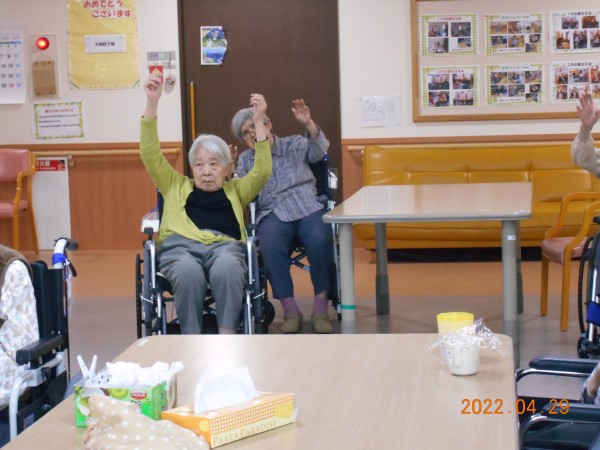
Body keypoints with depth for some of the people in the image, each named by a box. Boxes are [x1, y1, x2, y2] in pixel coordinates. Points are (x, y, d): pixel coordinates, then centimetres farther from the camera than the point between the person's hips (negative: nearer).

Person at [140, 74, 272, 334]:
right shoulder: (177, 186, 32)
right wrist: (152, 102, 13)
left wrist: (259, 122, 10)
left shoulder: (235, 190, 32)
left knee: (227, 270, -39)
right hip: (180, 245, 0)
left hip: (225, 246, 0)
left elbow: (262, 171, 17)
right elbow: (150, 154, 21)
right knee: (189, 272, -39)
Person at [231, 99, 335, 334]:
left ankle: (320, 309, -24)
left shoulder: (295, 144, 17)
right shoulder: (245, 159, 23)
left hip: (308, 209, -1)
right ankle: (290, 310, -27)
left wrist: (309, 124, -19)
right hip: (273, 215, 1)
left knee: (320, 241, -34)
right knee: (271, 247, -35)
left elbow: (319, 150, -3)